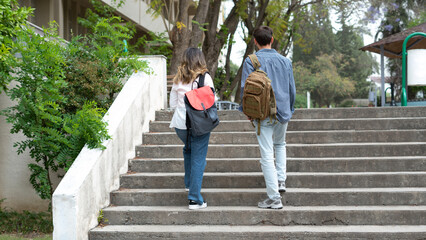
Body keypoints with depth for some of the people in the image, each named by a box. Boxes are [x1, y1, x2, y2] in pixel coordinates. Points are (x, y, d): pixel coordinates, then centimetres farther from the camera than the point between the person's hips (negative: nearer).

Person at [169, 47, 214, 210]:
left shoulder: (178, 79, 4)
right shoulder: (205, 77, -6)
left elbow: (172, 104, 9)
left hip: (180, 124, 4)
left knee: (188, 149, 30)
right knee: (198, 159, 0)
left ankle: (189, 183, 39)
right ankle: (195, 199, -3)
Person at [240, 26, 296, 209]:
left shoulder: (251, 61, -5)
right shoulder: (285, 61, 7)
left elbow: (245, 87, -9)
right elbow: (292, 89, 11)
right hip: (282, 112, 4)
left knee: (267, 155, -2)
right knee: (280, 144, 30)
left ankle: (274, 198, -3)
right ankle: (281, 179, 19)